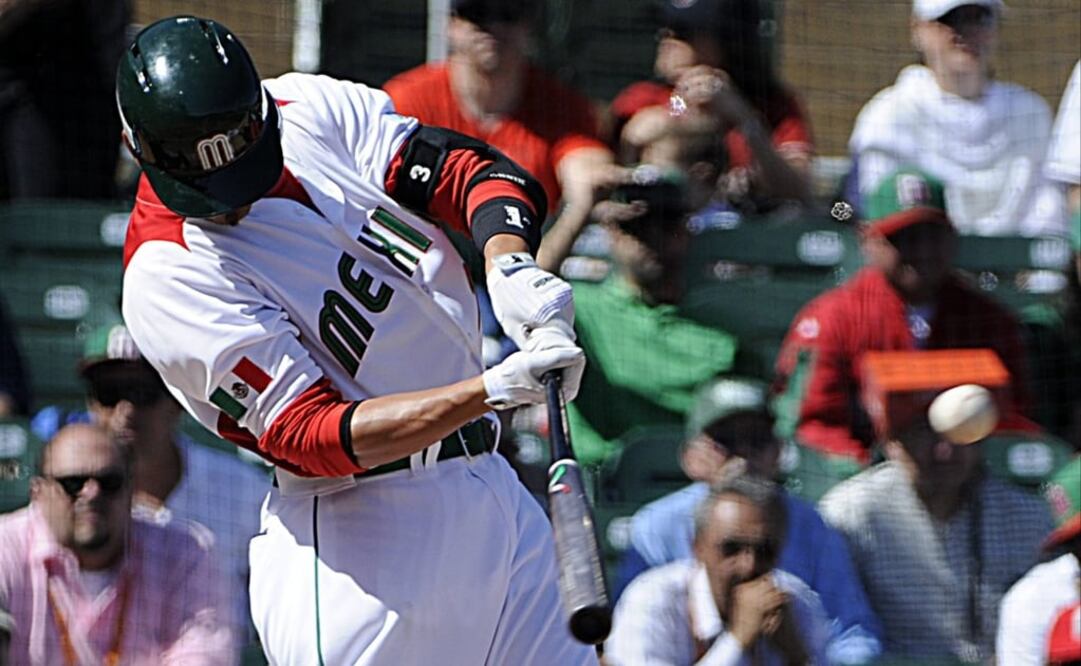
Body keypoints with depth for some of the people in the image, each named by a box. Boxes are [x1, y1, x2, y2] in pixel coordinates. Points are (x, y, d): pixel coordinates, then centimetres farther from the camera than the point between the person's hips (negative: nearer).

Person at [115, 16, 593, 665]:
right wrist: (494, 390, -32)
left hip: (493, 486, 7)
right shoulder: (166, 276, -17)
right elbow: (314, 436, -23)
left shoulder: (313, 107, 1)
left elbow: (480, 172, 1)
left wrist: (512, 267, -21)